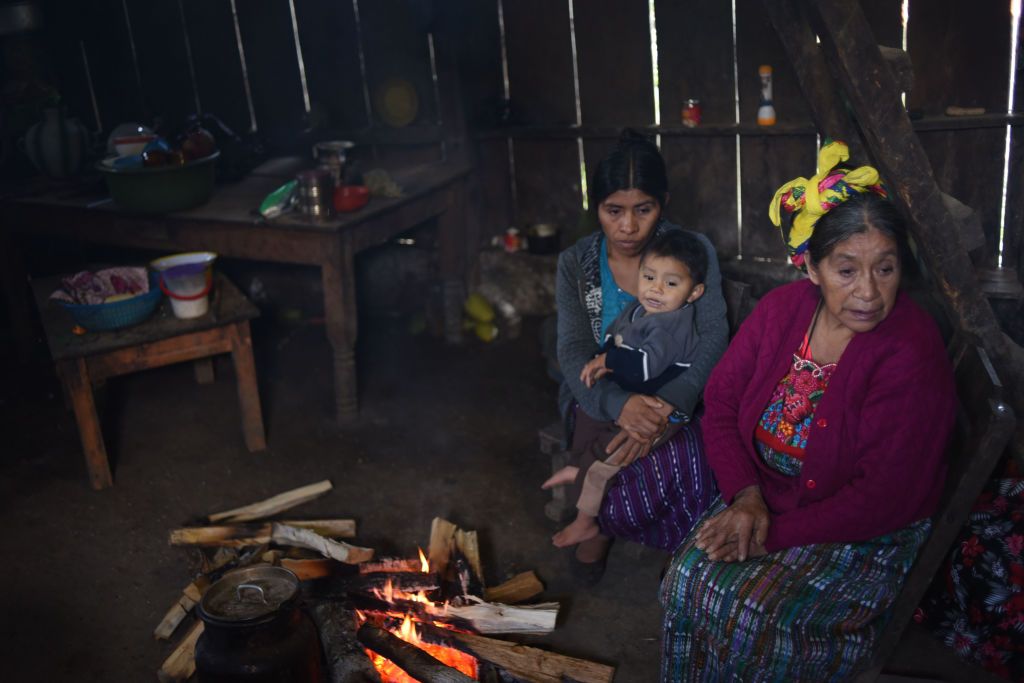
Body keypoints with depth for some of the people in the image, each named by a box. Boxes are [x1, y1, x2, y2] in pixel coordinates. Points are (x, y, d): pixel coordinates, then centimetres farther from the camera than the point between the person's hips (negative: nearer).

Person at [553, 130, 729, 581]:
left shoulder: (694, 252, -3)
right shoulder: (576, 264, 0)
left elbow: (714, 336, -13)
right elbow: (574, 353, -9)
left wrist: (668, 408, -33)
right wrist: (620, 405, -32)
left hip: (673, 397, 0)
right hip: (602, 399, 0)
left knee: (689, 470, -31)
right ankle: (604, 522, 5)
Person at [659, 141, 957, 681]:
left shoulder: (912, 354, -19)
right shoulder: (781, 308, -3)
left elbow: (886, 498, -21)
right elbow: (720, 402, 2)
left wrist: (775, 534, -20)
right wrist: (746, 495, -12)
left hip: (865, 534, -5)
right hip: (763, 494, 5)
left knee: (749, 611, -25)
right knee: (689, 578, -19)